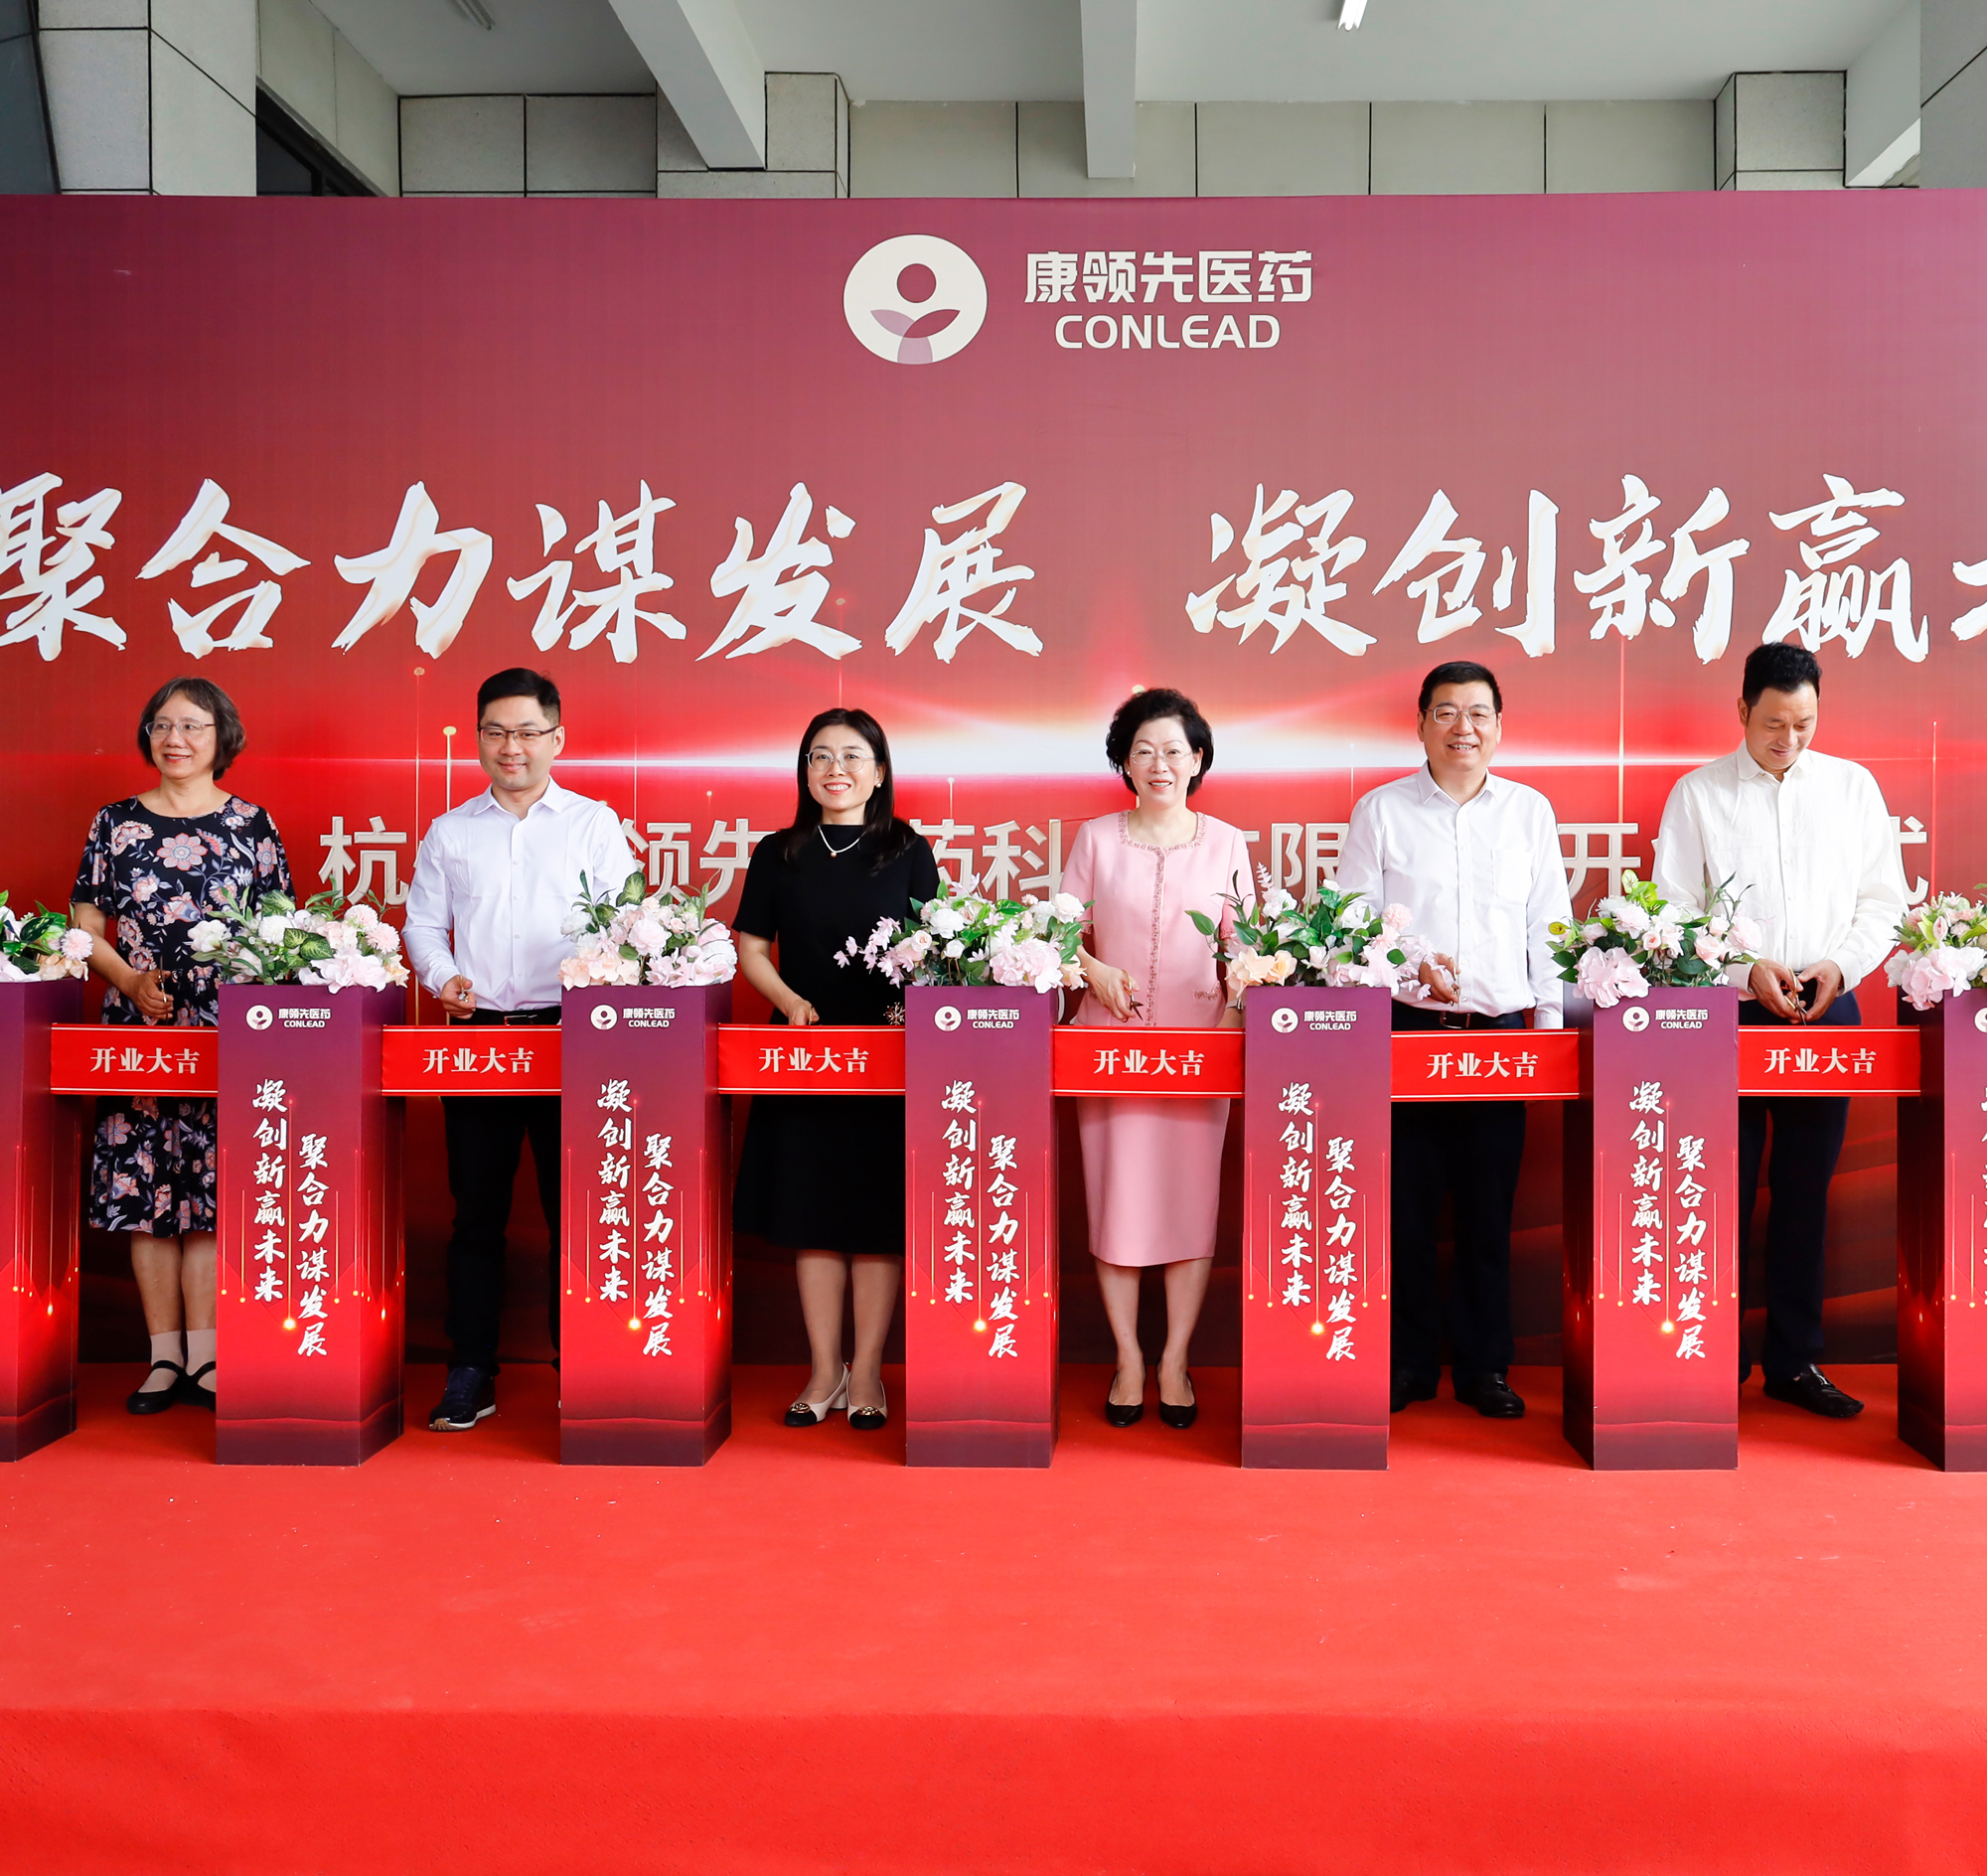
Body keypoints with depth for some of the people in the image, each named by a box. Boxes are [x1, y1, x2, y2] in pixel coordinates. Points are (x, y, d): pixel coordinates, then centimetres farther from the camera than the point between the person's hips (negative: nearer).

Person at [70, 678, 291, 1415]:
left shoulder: (252, 824, 5)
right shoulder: (116, 822, 9)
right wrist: (131, 979, -7)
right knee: (144, 1189, 2)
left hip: (228, 1033, -2)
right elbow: (83, 926, 9)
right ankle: (165, 1357, 11)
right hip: (138, 1027, 2)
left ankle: (204, 1358, 5)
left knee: (213, 1191, -3)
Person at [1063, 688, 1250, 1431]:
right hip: (1110, 1037, 0)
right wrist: (1094, 969, -12)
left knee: (1192, 1197, 0)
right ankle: (1127, 1359, 12)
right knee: (1116, 1195, 1)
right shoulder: (1096, 838, 6)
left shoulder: (1226, 844, 8)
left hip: (1199, 1044, 0)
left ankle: (1175, 1361, 11)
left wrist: (1235, 1020, -9)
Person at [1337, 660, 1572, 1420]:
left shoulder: (1530, 811, 12)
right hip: (1406, 1029, -1)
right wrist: (1407, 965, -12)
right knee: (1406, 1202, 1)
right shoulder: (1380, 810, 5)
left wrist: (1551, 1015, 6)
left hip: (1502, 1031, 2)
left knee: (1489, 1208, 5)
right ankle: (1408, 1362, 14)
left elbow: (1549, 923, 12)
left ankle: (1484, 1365, 17)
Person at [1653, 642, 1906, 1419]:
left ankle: (1794, 1360, 18)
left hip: (1828, 1012, 2)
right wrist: (1747, 968, -14)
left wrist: (1840, 963, -9)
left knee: (1805, 1193, 8)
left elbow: (1884, 901, 8)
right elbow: (1674, 912, -2)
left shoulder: (1853, 786, 8)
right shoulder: (1698, 794, 1)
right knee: (1726, 1191, 0)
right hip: (1729, 1013, -2)